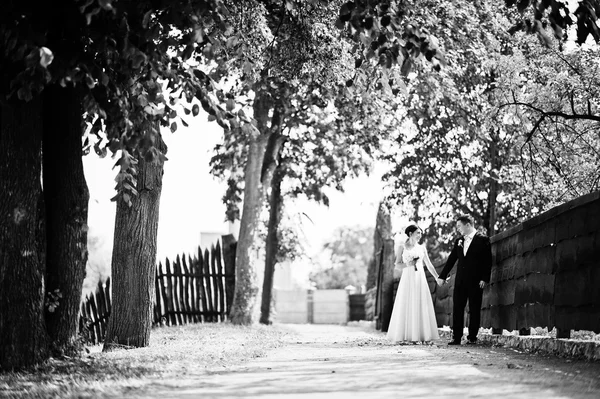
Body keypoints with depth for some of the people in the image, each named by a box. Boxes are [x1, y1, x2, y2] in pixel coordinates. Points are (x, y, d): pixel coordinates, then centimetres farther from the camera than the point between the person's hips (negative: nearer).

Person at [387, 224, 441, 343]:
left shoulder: (422, 248, 12)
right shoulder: (403, 247, 5)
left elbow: (429, 265, 13)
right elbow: (397, 265, 2)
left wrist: (437, 277, 7)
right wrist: (407, 264, -15)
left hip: (420, 279, 3)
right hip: (407, 279, -2)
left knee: (421, 306, -2)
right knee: (406, 306, -5)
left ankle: (420, 335, -1)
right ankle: (404, 335, -3)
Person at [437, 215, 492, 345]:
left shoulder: (483, 240, -2)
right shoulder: (458, 241, 13)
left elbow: (487, 261, -6)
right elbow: (451, 260, 18)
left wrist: (484, 279, -13)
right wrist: (443, 276, 17)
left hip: (475, 281, -5)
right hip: (460, 281, 5)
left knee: (474, 310, 0)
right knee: (457, 309, 1)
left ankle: (472, 337, 5)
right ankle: (456, 337, 3)